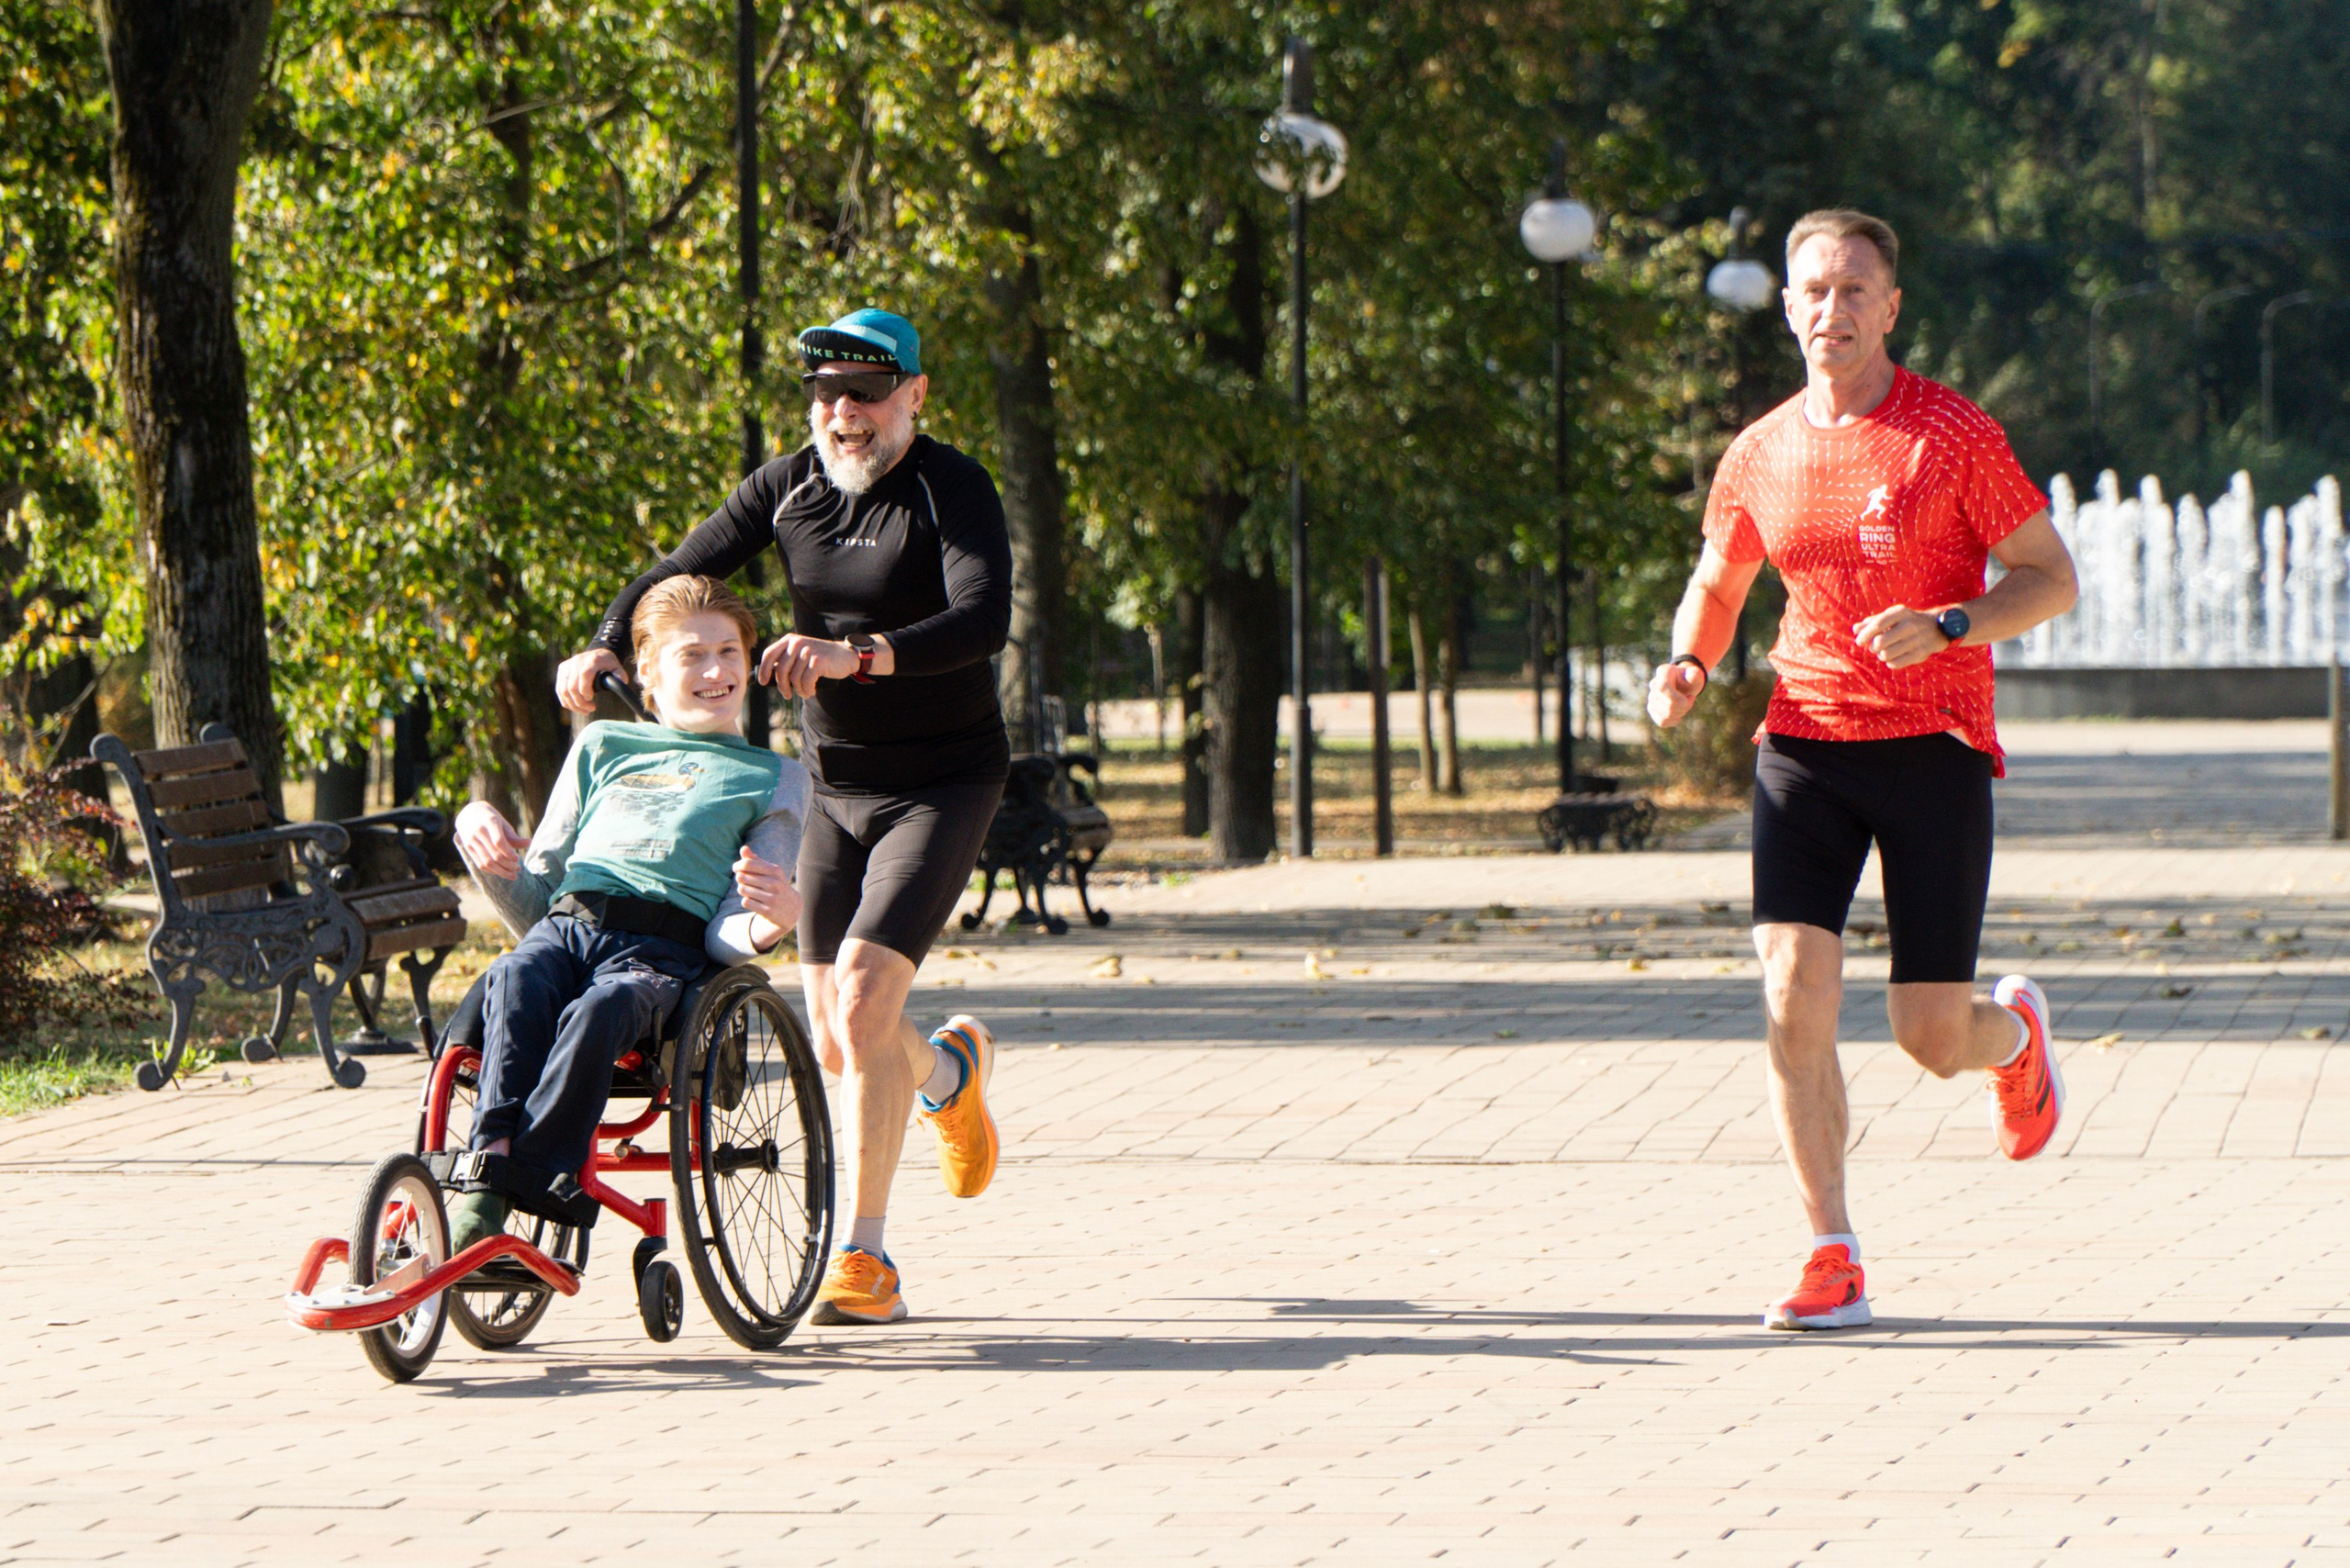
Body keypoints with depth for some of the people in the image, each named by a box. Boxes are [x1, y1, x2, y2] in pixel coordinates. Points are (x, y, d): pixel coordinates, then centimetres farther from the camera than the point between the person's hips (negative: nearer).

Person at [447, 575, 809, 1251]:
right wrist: (482, 837, 5)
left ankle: (533, 1184, -46)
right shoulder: (602, 747, 30)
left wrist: (775, 917, -16)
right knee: (515, 983, -35)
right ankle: (492, 1166, -45)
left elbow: (728, 937, 9)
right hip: (564, 925, 2)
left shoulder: (771, 779, 22)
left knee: (600, 1011, -38)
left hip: (664, 948, -2)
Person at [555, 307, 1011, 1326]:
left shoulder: (953, 492, -16)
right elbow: (682, 572, -2)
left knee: (861, 1002, -21)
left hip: (942, 783, -6)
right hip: (835, 783, 6)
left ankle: (864, 1256, -14)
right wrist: (605, 649, -23)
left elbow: (986, 618, -33)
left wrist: (859, 653, -48)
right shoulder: (788, 486, 0)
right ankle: (950, 1070, 44)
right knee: (834, 1041, 8)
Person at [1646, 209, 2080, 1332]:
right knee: (1793, 996, -15)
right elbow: (1718, 584, 23)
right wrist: (1690, 662, 1)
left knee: (1932, 1038, -2)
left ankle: (2014, 1031, 37)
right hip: (1806, 739, 3)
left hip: (1933, 745, -3)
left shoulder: (1954, 436, -5)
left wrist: (1945, 627, -20)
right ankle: (1833, 1261, -7)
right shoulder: (1760, 456, 7)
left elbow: (2051, 579, -2)